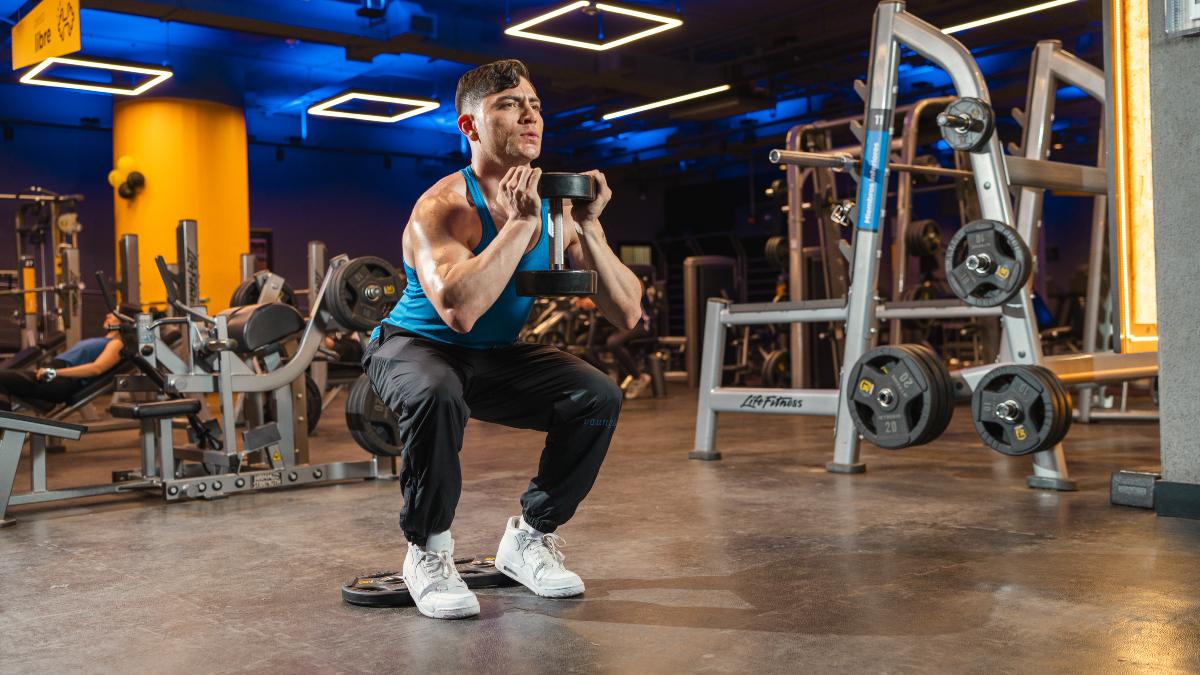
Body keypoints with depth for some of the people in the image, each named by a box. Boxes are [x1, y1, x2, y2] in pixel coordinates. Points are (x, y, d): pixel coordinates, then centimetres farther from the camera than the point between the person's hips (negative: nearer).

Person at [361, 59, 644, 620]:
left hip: (495, 358, 5)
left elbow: (628, 315, -14)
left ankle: (529, 537, 5)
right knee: (436, 396, -38)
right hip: (415, 346, -5)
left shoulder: (554, 207, -9)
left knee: (599, 396, -14)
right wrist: (520, 222, -39)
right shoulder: (443, 207, -25)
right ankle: (427, 551, -12)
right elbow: (458, 309, -46)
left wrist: (588, 226, -25)